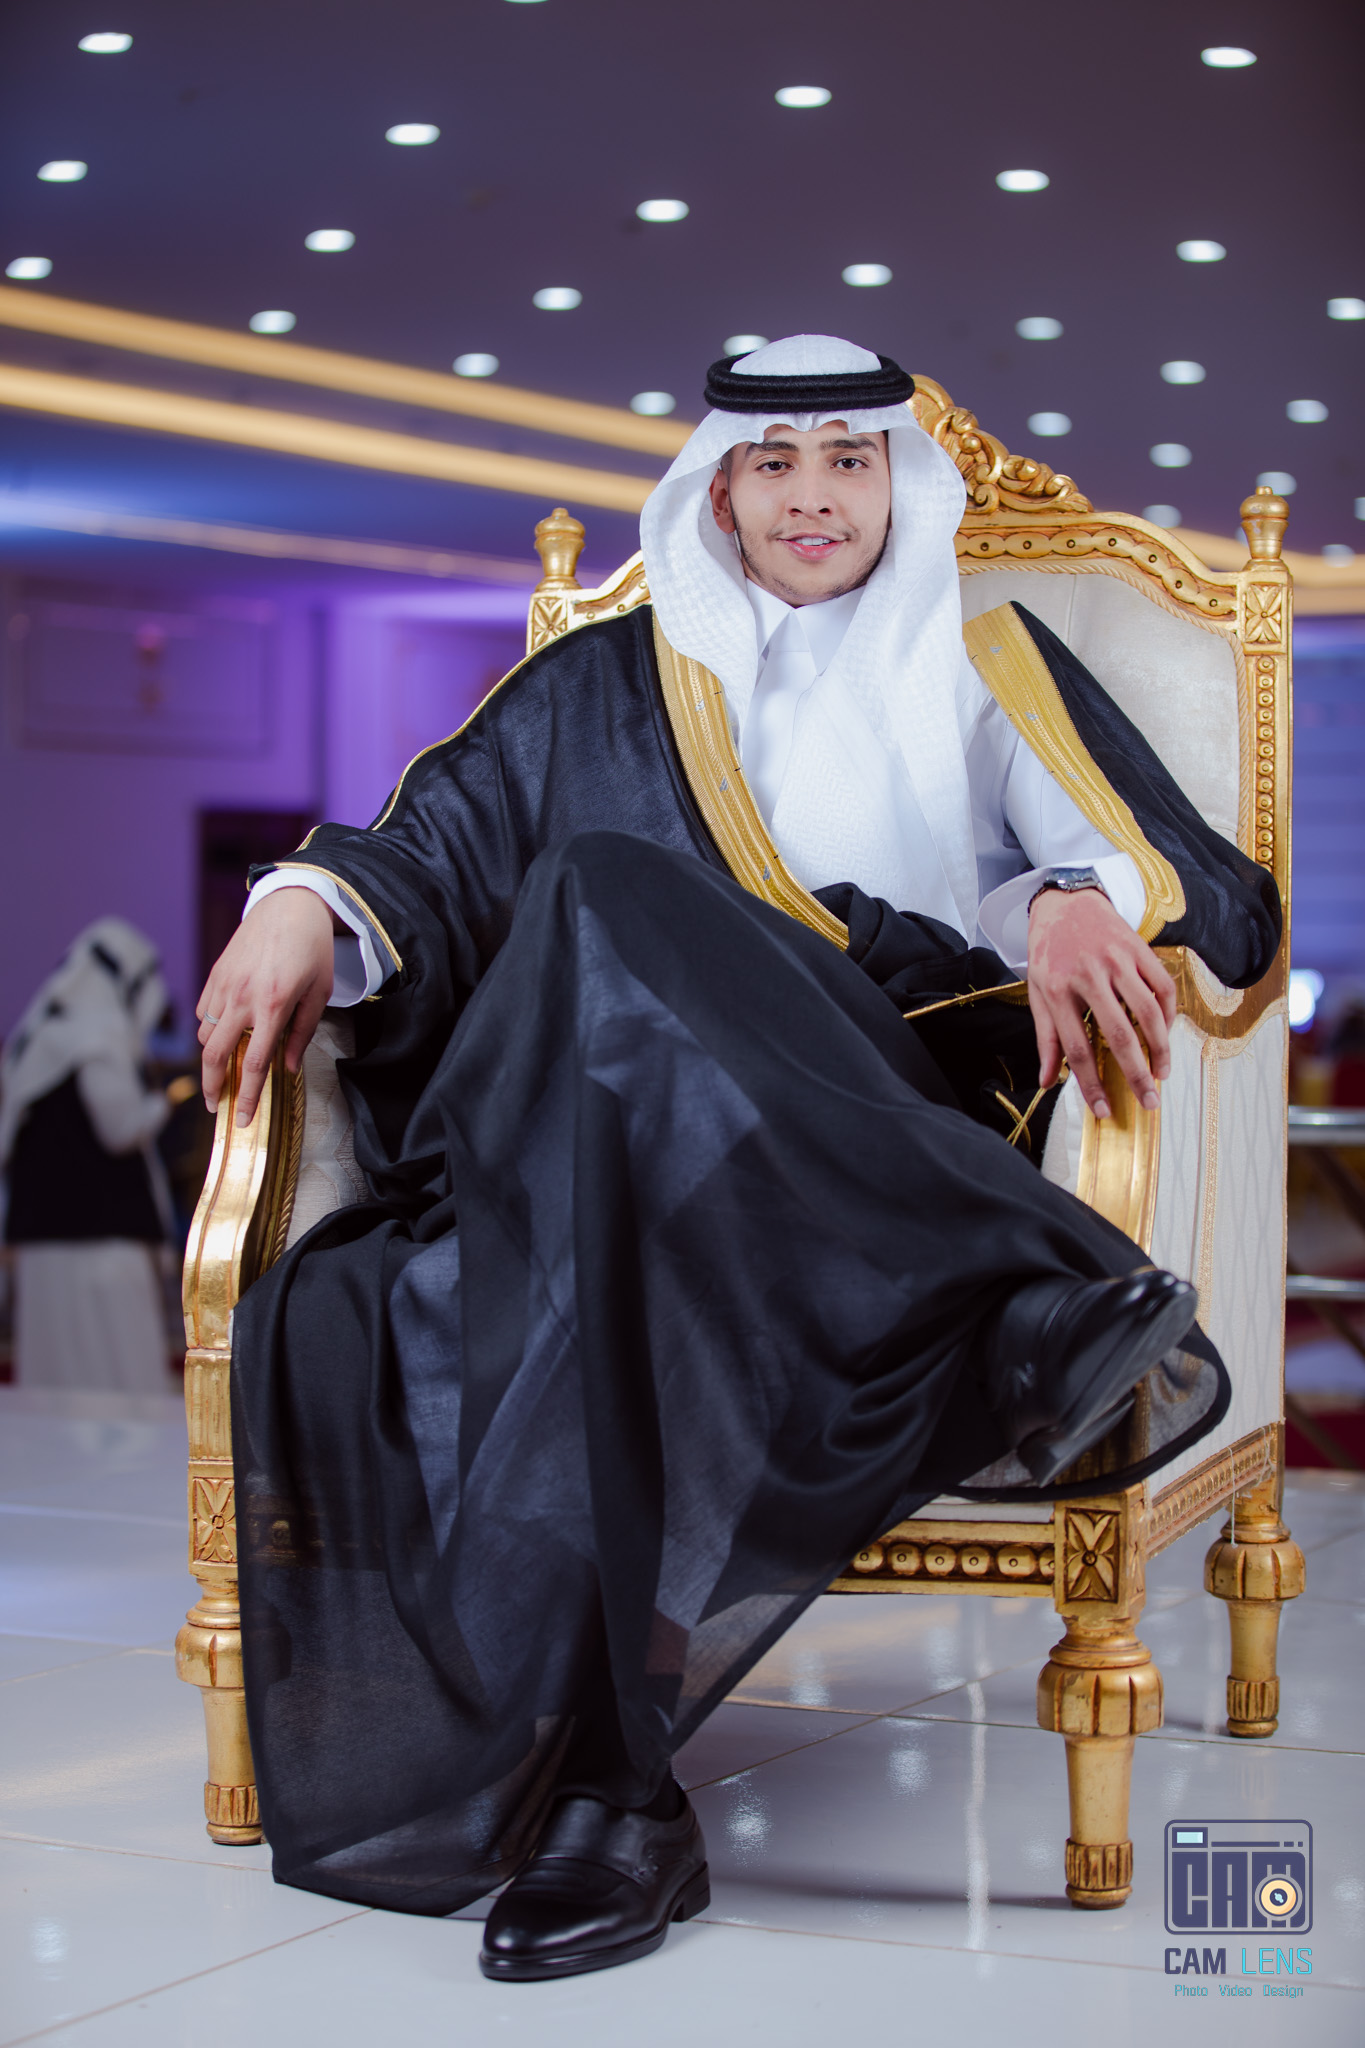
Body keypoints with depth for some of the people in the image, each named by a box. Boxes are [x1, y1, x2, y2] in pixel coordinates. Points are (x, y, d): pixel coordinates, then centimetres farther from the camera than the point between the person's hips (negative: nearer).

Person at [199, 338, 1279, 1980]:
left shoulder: (986, 667, 23)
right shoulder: (602, 688, 29)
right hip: (582, 1135, 2)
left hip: (897, 1129, -2)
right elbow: (444, 851, 15)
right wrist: (310, 903, -10)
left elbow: (1210, 888, 8)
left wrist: (1081, 902, -17)